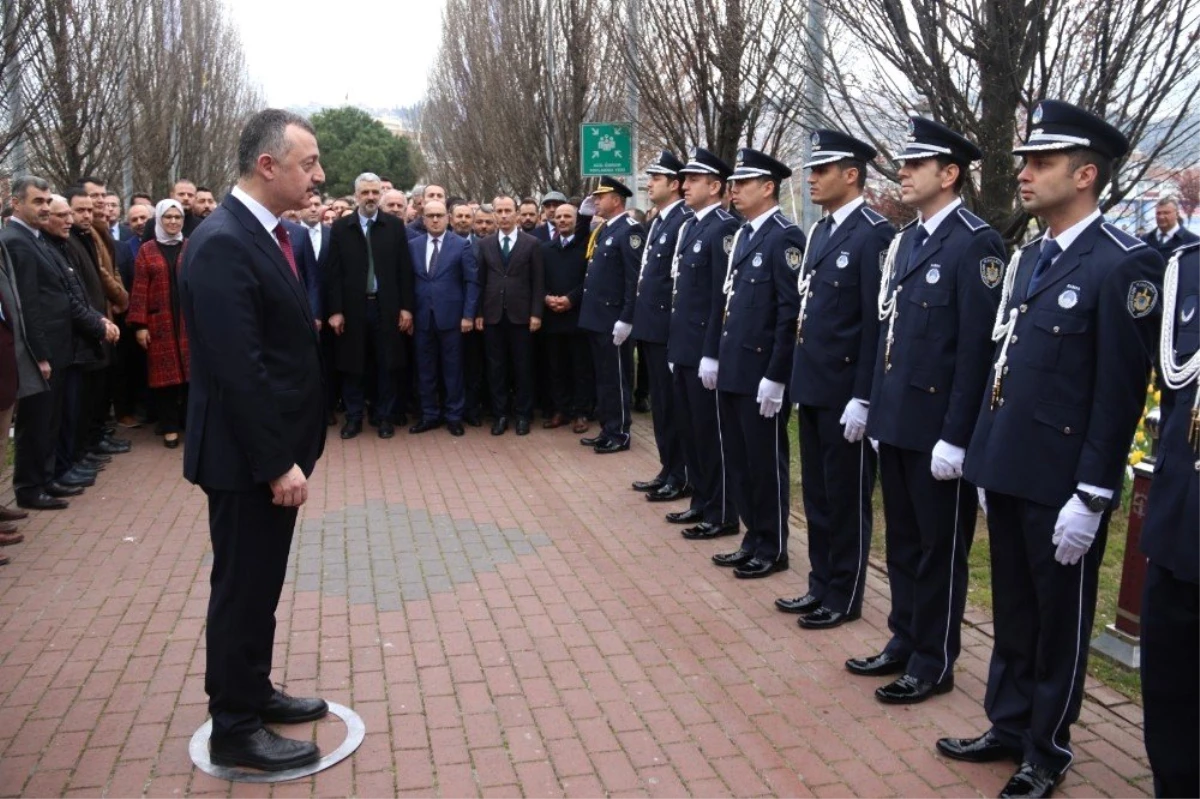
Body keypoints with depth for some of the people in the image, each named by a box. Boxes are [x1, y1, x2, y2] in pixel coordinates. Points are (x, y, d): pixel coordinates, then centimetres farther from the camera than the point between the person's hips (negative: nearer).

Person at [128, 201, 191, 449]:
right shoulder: (147, 250, 4)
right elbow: (139, 289, 0)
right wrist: (139, 324, -7)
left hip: (190, 321, 1)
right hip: (160, 323, 0)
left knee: (191, 371, 1)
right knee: (164, 373, 3)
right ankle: (170, 426, 11)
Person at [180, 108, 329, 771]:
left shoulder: (262, 232, 9)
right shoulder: (222, 244, -21)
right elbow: (238, 369, -24)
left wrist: (290, 451, 14)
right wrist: (277, 463, -21)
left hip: (273, 450, 9)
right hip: (247, 458, -9)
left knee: (259, 584, 20)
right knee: (243, 588, 5)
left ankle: (253, 693, 37)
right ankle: (235, 730, 21)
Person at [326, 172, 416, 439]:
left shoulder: (395, 226, 3)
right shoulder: (340, 227, 3)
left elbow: (404, 270, 2)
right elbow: (335, 273, 1)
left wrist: (406, 307, -3)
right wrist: (335, 310, -5)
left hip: (386, 307, 0)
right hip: (353, 307, 0)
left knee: (386, 365, 6)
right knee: (353, 365, 7)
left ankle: (385, 417, 17)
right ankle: (354, 417, 18)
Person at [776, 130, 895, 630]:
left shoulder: (874, 234, -14)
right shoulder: (820, 231, 13)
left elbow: (878, 323, -17)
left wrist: (862, 398, -19)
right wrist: (801, 381, 16)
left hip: (845, 392, -9)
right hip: (812, 386, 9)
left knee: (847, 498, 5)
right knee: (816, 494, 16)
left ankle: (844, 598, 18)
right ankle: (821, 585, 29)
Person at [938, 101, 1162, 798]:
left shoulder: (1124, 263, -14)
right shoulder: (1029, 258, 11)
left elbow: (1121, 393, -17)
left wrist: (1090, 498, -18)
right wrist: (989, 460, 15)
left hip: (1062, 484, -7)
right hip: (1009, 471, 7)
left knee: (1059, 621, 10)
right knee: (1013, 612, 20)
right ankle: (1009, 726, 37)